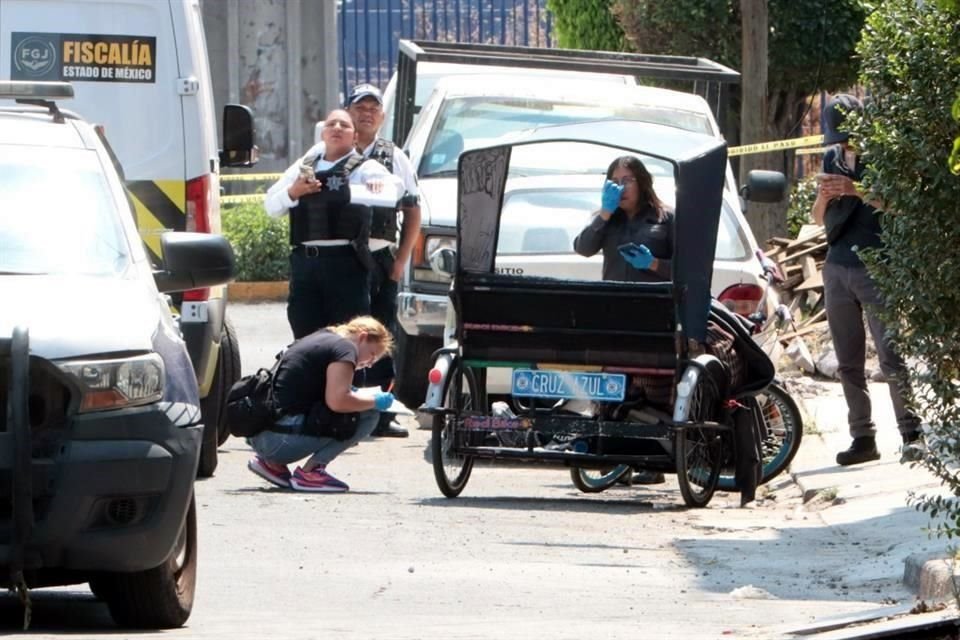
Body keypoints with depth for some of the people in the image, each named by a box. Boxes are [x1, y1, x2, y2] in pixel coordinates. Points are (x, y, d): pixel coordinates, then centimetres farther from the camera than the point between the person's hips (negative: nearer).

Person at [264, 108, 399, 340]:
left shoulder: (364, 168, 5)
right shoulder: (304, 166, 19)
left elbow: (394, 185, -13)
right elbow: (271, 206, 18)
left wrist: (380, 184, -36)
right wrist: (292, 192, -3)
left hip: (346, 262, -4)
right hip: (304, 260, 4)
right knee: (305, 338, 5)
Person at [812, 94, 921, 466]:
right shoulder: (833, 159, 15)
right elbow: (819, 218, 18)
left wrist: (857, 190, -22)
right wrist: (824, 196, -4)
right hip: (837, 266, 5)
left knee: (891, 356, -11)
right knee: (849, 362, 2)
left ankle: (911, 432, -8)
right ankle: (862, 438, 3)